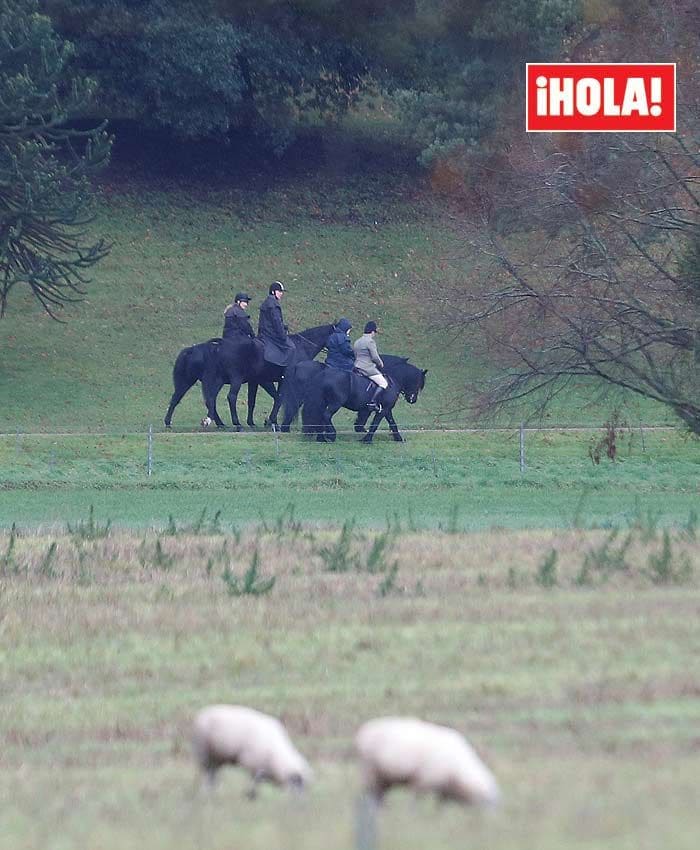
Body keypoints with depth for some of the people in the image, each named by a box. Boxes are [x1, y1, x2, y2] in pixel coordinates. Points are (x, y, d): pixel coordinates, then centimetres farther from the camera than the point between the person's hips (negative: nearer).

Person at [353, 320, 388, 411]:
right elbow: (375, 357, -15)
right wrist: (381, 364, 5)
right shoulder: (370, 341, -12)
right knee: (383, 383, -6)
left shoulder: (357, 342, 15)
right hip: (368, 368, -9)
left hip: (357, 367, 9)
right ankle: (372, 402, -20)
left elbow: (354, 356, 22)